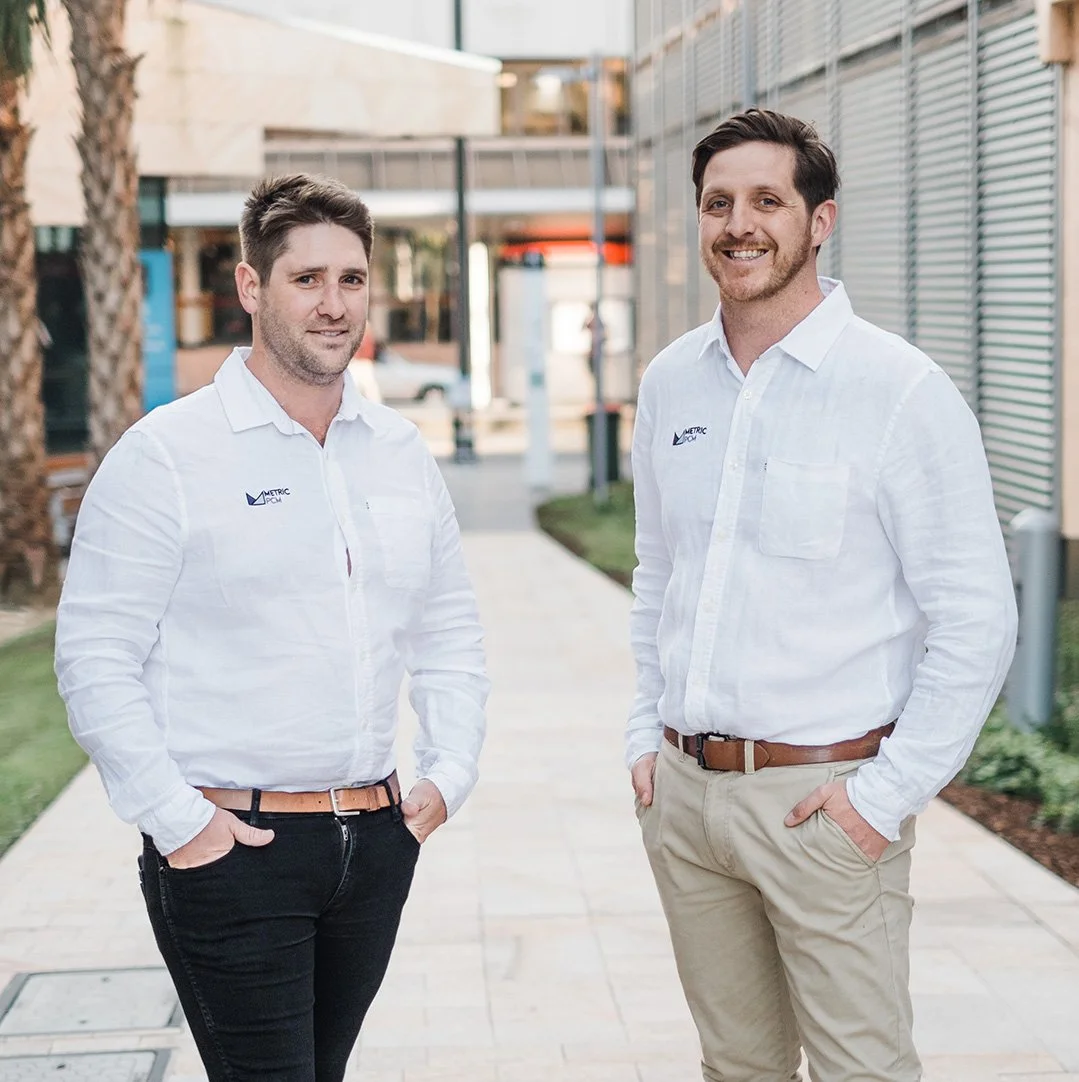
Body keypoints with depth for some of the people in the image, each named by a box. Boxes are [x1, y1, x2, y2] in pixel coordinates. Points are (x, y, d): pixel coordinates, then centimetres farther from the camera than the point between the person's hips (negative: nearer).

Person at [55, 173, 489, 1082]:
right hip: (234, 846, -5)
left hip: (376, 836, 5)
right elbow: (95, 658, -10)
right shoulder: (166, 454, -7)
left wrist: (450, 773, 8)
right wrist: (176, 821, -13)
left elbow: (450, 627, 20)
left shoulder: (402, 452, 10)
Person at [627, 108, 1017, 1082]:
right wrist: (647, 731, 11)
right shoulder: (670, 383, 7)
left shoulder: (901, 390, -11)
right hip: (682, 787, 5)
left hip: (821, 797, -5)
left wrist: (888, 793, -15)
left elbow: (976, 623, -11)